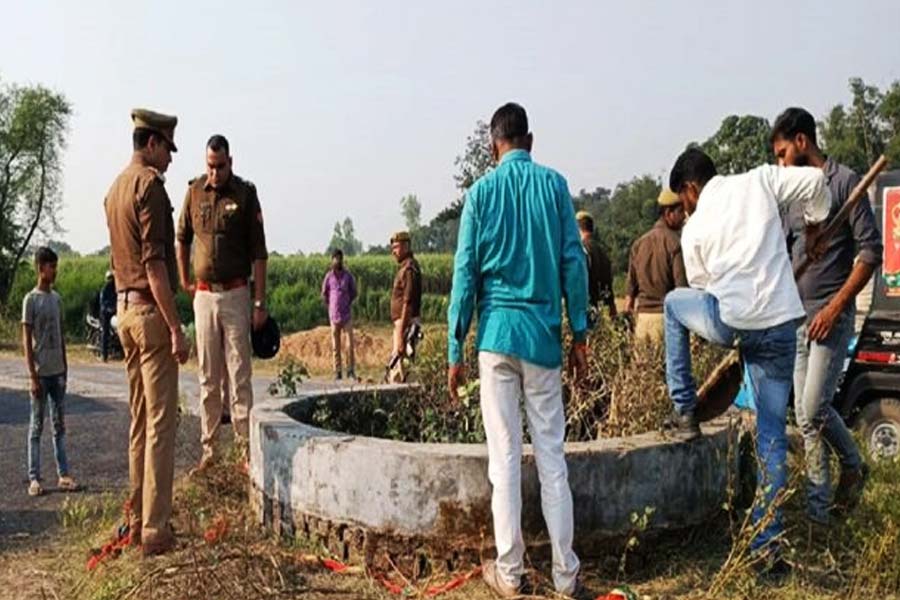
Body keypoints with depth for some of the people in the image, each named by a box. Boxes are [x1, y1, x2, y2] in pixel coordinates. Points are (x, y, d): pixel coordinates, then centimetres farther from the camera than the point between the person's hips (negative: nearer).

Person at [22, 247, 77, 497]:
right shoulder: (30, 299, -8)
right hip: (41, 372, -6)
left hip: (57, 371, 6)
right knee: (37, 426, 1)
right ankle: (34, 478, 7)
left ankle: (63, 475, 13)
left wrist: (65, 368, 12)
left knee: (59, 424, 8)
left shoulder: (57, 298, 10)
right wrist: (33, 376, -15)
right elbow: (26, 340, -11)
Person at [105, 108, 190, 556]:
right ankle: (154, 531, -4)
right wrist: (175, 327, -19)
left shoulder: (116, 188, 16)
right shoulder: (149, 183, -12)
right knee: (160, 421, -6)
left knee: (140, 419, 14)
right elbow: (154, 262, -19)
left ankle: (137, 519, 21)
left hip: (124, 307, 9)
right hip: (150, 309, -9)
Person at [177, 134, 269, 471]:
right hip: (204, 295, 3)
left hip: (236, 294, -3)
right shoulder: (195, 191, 5)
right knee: (207, 376, 8)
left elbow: (258, 252, -5)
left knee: (239, 374, -1)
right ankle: (208, 448, 15)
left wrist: (260, 303, -9)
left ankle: (246, 447, 5)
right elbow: (182, 238, 19)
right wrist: (184, 282, 16)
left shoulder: (246, 194, -4)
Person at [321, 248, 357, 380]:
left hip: (346, 314, 0)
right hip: (333, 315, 0)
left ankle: (351, 370, 3)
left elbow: (354, 292, 14)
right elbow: (324, 294, 13)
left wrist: (348, 304, 11)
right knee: (335, 345, 5)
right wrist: (330, 306, 12)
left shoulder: (348, 275, 1)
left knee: (350, 343, -5)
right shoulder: (328, 276, 1)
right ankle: (337, 371, 10)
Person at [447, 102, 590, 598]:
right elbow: (573, 263, 0)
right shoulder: (554, 185, 3)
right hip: (544, 333, 1)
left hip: (497, 333, -1)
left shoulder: (482, 190, 1)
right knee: (551, 453, 6)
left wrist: (455, 350, 3)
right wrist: (579, 335, 7)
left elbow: (466, 273, -1)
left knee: (504, 455, 4)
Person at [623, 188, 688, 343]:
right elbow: (682, 286, -12)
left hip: (642, 314, 6)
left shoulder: (639, 243, 12)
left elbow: (630, 286, 14)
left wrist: (628, 317, 20)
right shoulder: (675, 243, -7)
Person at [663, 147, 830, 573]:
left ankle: (684, 412, 28)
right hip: (779, 326, 3)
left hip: (730, 322, -2)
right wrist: (814, 221, 22)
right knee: (772, 435, 12)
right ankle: (767, 545, 15)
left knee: (675, 302, 29)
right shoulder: (759, 181, 10)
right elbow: (814, 181, 2)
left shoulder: (694, 229, 9)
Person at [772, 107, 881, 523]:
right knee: (805, 415, 6)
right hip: (795, 316, 7)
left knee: (813, 409, -12)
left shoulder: (845, 182, -6)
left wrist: (835, 307, -16)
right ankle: (817, 508, 14)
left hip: (831, 316, -7)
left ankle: (853, 465, 17)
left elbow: (870, 253, -11)